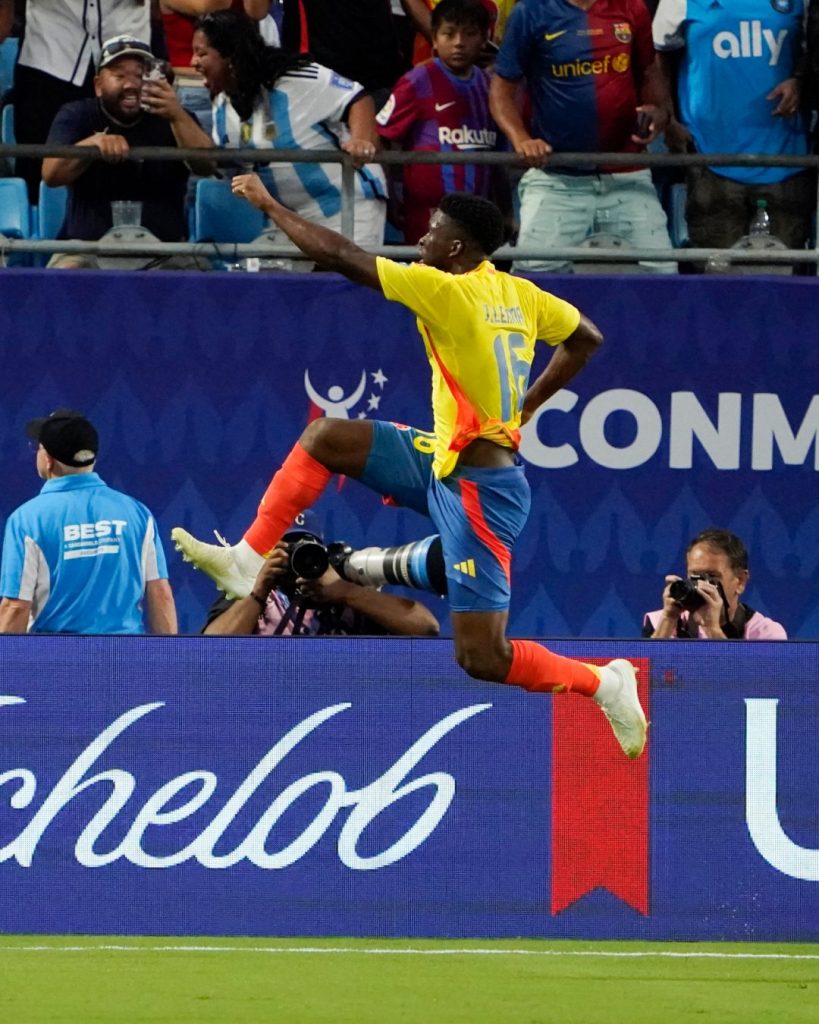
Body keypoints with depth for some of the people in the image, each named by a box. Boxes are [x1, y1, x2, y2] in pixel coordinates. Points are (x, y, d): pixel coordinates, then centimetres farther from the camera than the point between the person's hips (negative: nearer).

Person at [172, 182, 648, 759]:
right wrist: (524, 407, 24)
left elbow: (338, 256, -18)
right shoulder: (520, 294, 3)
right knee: (324, 438, 9)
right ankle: (248, 561, 13)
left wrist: (267, 203, -5)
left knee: (481, 657, -6)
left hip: (477, 489, -9)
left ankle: (605, 684, 7)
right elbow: (586, 339, 18)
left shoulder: (446, 292, -20)